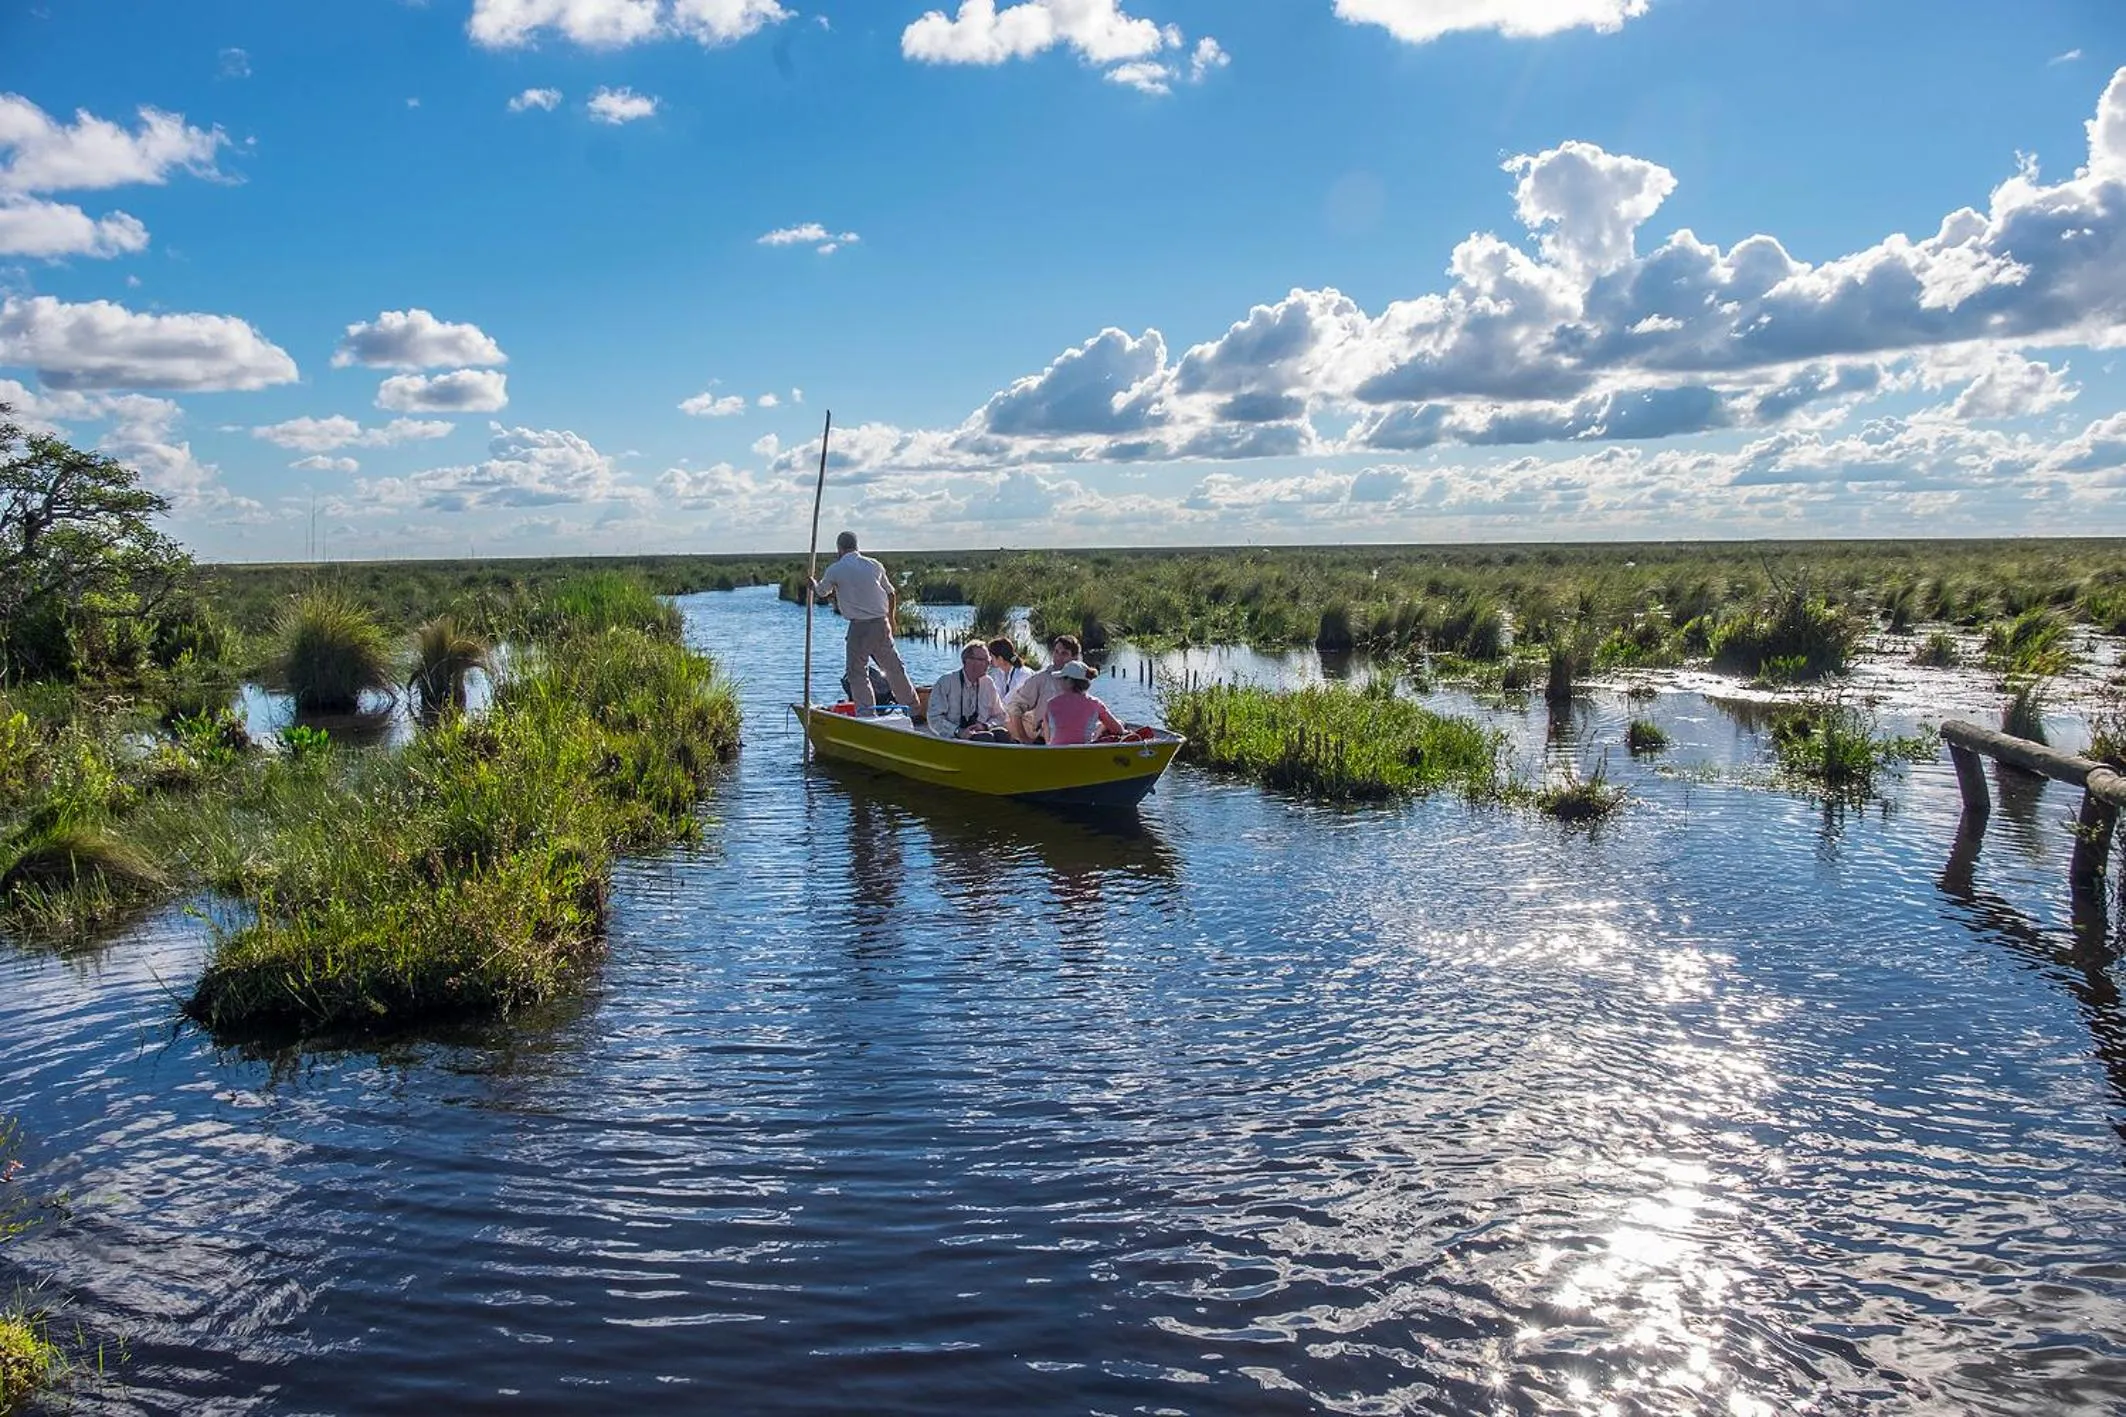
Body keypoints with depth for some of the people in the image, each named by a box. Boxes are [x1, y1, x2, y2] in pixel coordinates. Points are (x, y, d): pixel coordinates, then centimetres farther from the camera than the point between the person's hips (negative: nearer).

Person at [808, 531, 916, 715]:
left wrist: (814, 584, 35)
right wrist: (891, 619, 30)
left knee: (857, 672, 5)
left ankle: (867, 712, 0)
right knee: (894, 666, 14)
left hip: (859, 627, -4)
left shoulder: (835, 570, -4)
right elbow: (891, 593, 16)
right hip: (882, 624, 4)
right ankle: (913, 706, 22)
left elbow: (820, 593, 12)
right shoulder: (874, 565, 8)